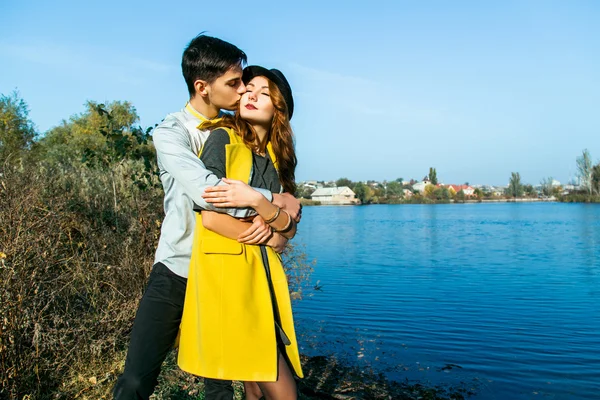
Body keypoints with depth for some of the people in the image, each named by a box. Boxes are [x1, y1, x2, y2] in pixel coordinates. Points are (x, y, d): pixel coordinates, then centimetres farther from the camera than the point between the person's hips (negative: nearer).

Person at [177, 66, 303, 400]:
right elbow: (209, 218, -14)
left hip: (264, 274, 6)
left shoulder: (277, 156, 13)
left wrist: (256, 201, -19)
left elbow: (289, 229, 0)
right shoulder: (223, 138, -4)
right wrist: (267, 238, -2)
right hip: (225, 271, -6)